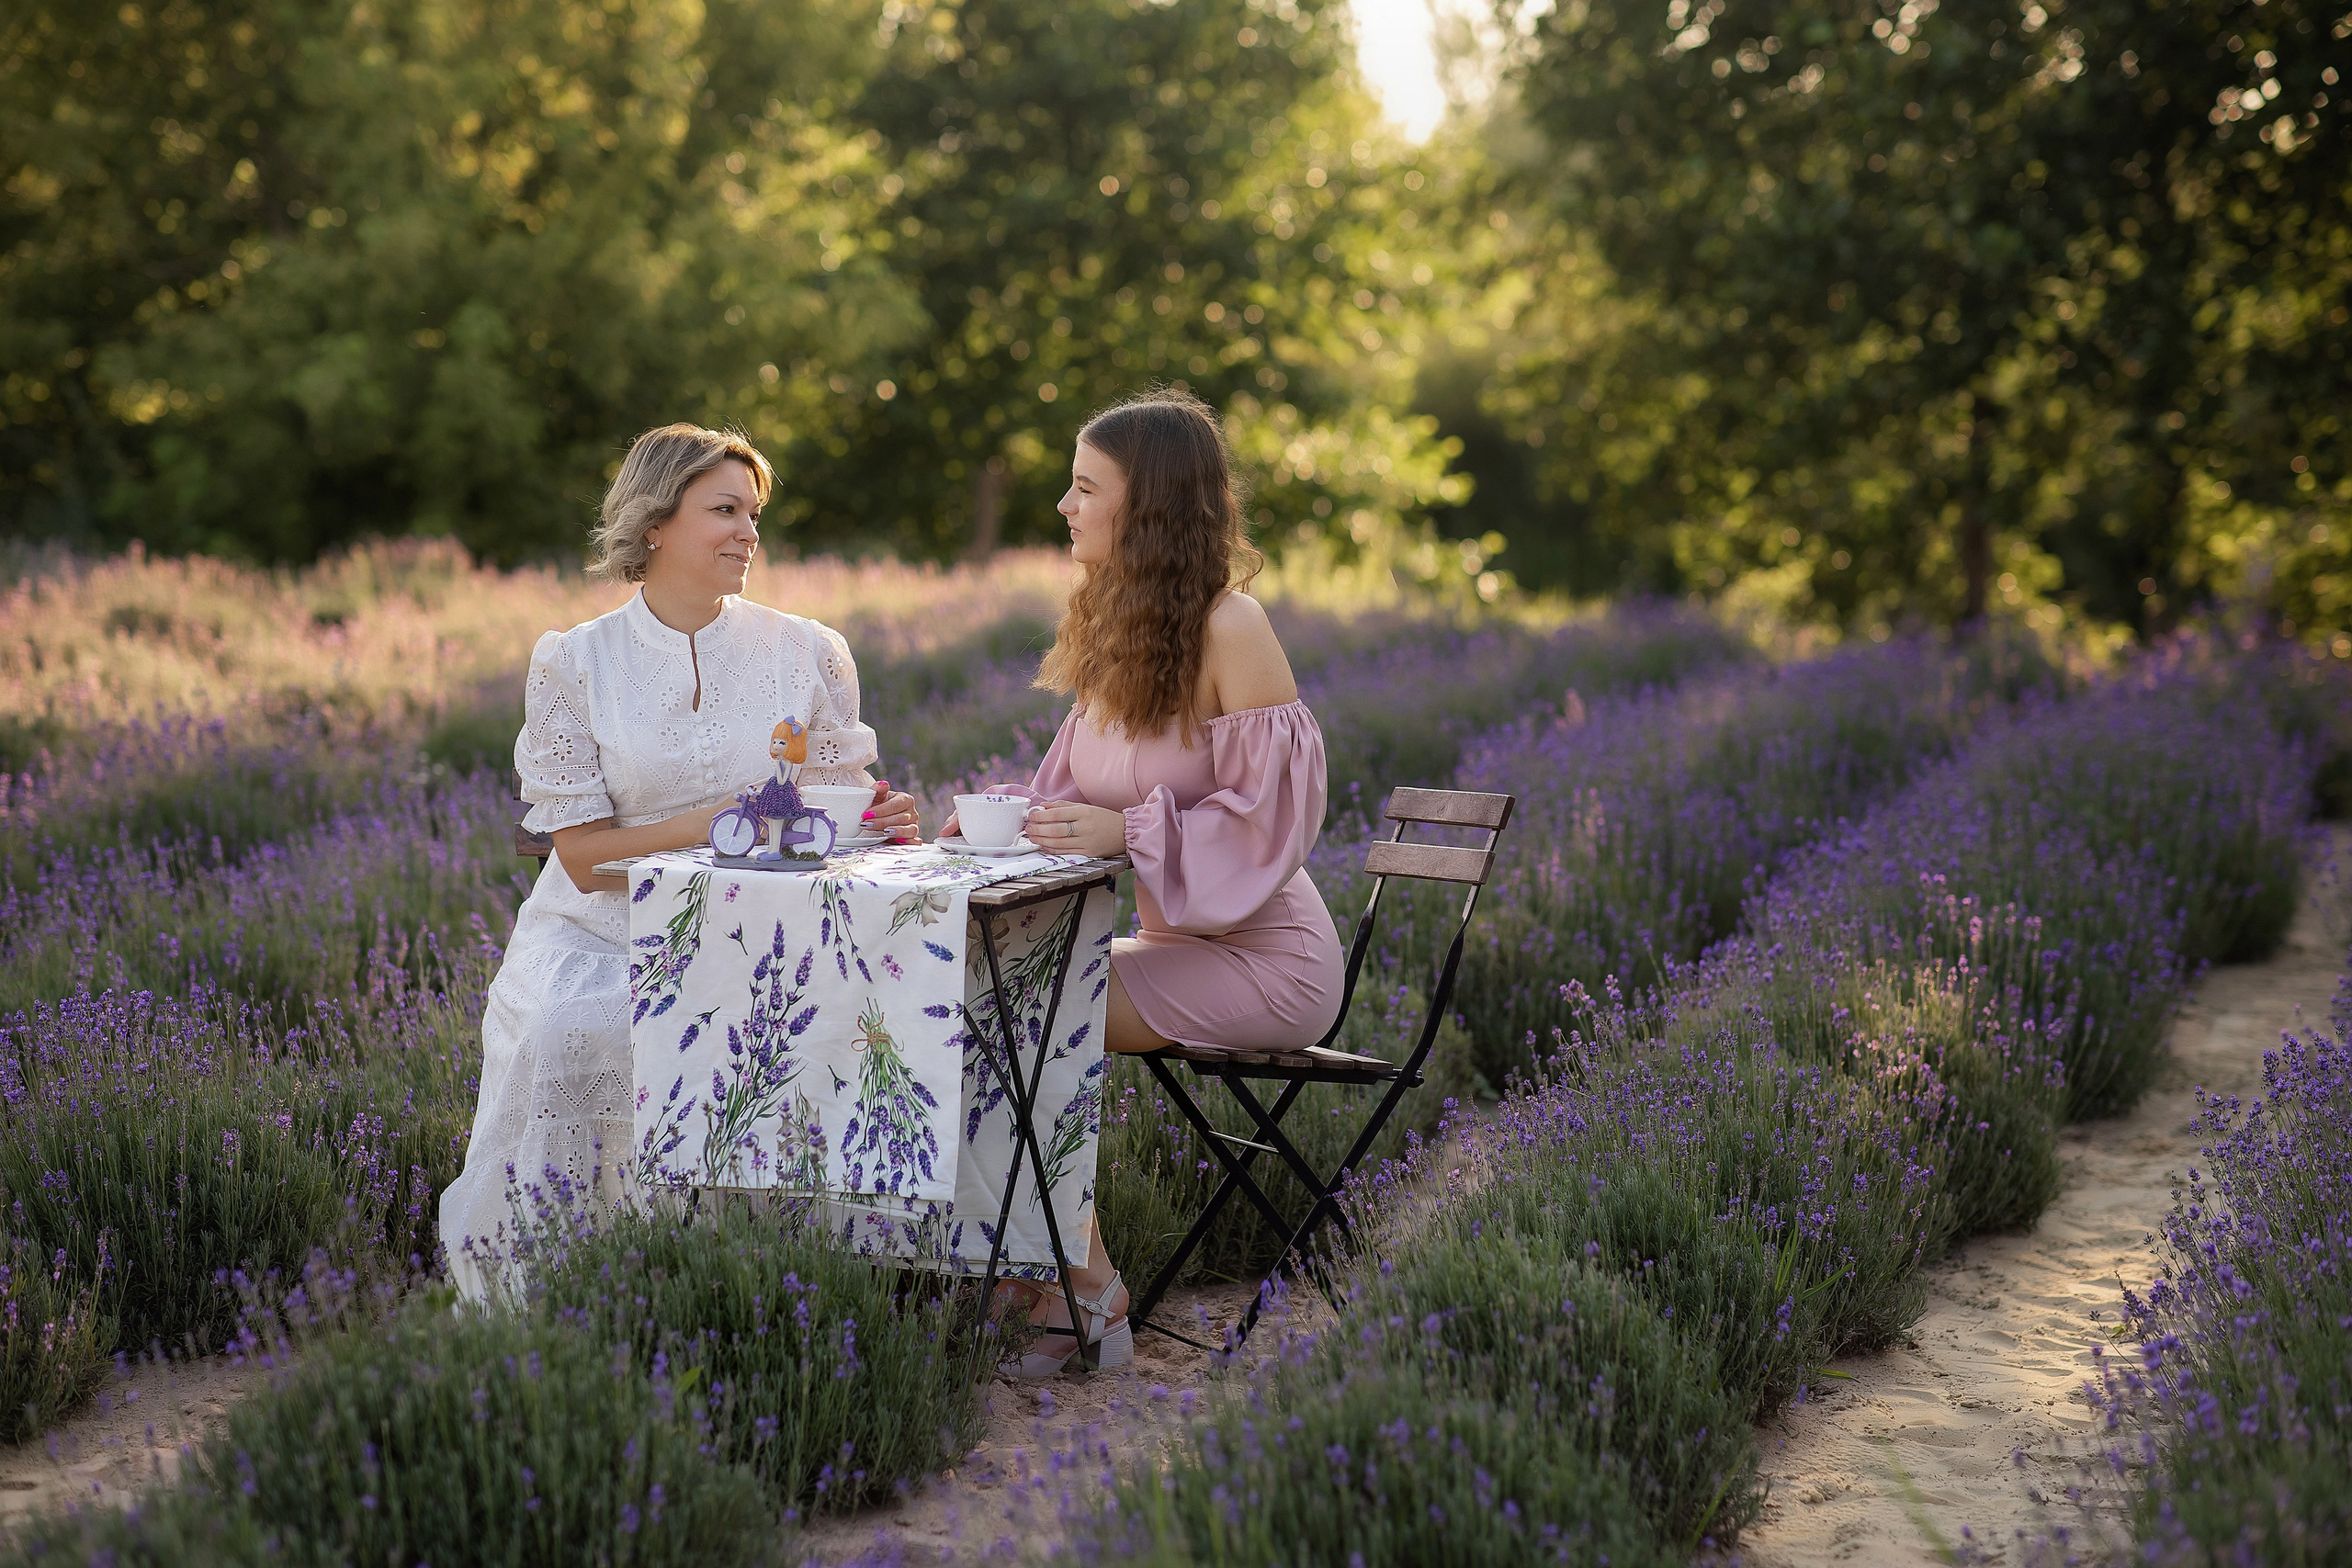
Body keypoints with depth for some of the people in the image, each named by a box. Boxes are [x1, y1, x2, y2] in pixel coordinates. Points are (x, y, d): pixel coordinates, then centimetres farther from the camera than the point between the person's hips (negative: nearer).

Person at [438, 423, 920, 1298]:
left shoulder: (808, 654, 5)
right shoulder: (575, 665, 1)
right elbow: (584, 856, -4)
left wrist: (881, 823, -16)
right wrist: (710, 825, -20)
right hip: (605, 930, 0)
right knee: (569, 1028, -31)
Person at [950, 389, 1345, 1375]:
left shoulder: (1228, 630, -16)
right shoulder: (1120, 624, 11)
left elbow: (1270, 817, -18)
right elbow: (1081, 792, 17)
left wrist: (1124, 830, -26)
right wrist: (1015, 816, -2)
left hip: (1264, 959, -8)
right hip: (1181, 941, 8)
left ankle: (1088, 1294, -10)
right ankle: (1053, 1282, -11)